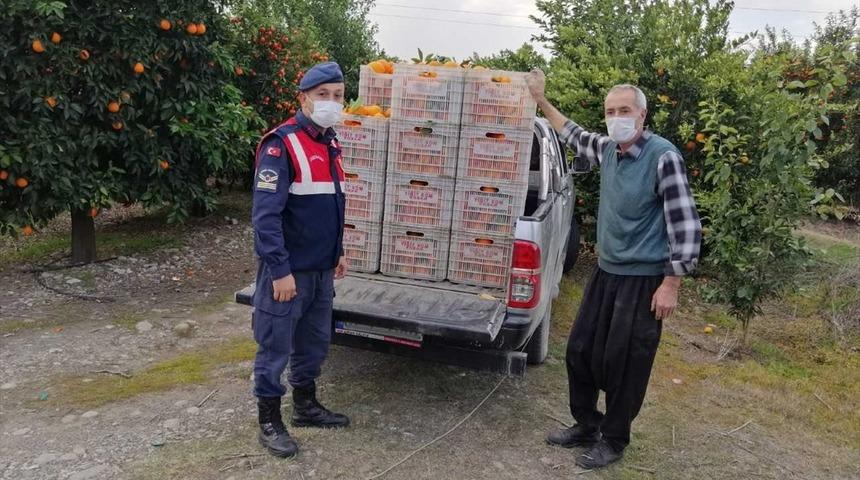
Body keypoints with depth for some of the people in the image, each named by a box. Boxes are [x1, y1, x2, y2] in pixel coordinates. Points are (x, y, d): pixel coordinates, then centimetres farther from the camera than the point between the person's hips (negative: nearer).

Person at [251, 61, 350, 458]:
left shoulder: (330, 143, 11)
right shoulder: (281, 144, -16)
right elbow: (265, 214, -21)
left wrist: (338, 252, 20)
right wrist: (280, 270, -24)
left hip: (321, 269, 8)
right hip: (288, 270, -8)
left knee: (315, 341, 19)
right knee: (275, 347, 5)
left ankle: (306, 406, 36)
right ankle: (269, 422, 20)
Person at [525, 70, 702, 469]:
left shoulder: (663, 156, -16)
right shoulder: (606, 148, 3)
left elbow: (685, 224, -15)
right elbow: (573, 135, 26)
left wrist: (670, 284, -16)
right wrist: (540, 100, 26)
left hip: (644, 280, -7)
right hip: (606, 272, 7)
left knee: (624, 365, 4)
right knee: (580, 351, 13)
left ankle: (613, 440, 25)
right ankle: (586, 425, 33)